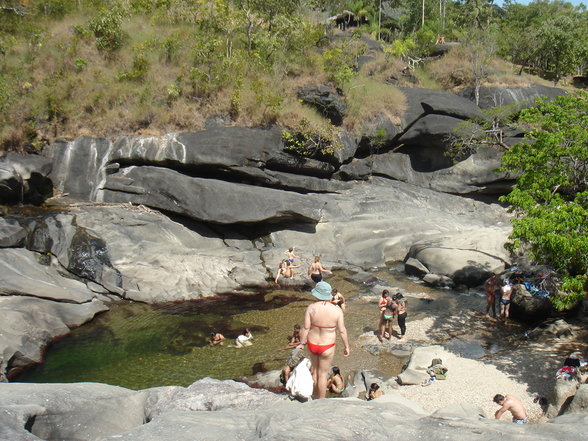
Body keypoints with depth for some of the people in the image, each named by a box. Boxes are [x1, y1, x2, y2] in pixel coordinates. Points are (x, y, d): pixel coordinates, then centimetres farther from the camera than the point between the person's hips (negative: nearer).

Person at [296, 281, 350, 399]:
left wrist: (302, 343, 2)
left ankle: (315, 395, 42)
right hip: (327, 347, -2)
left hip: (312, 344, 2)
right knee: (323, 374, 13)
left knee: (315, 370, 26)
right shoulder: (337, 310, -16)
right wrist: (346, 346, 3)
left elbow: (306, 328, -12)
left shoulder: (311, 308, -15)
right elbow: (342, 331, -10)